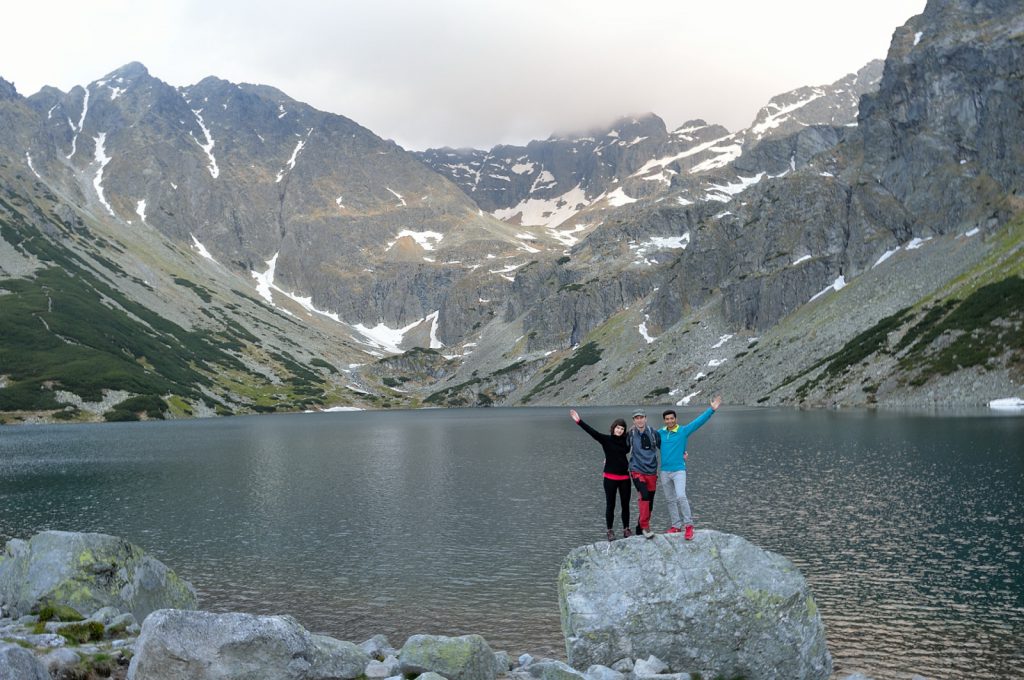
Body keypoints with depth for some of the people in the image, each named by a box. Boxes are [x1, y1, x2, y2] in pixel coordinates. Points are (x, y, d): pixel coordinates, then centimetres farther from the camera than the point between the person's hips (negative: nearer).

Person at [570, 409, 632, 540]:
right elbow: (591, 431, -17)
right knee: (610, 505, 5)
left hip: (625, 477, 3)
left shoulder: (626, 441, 3)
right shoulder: (606, 439, -6)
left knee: (625, 504, 9)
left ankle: (626, 529, 20)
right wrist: (579, 421, -26)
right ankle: (610, 531, 14)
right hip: (610, 477, -3)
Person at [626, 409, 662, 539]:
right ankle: (645, 527, -19)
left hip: (651, 472, 3)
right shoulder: (630, 434, -2)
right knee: (645, 495, -25)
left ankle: (641, 528, 26)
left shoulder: (653, 433, -1)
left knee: (649, 503, 10)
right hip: (637, 471, -3)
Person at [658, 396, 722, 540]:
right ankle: (676, 525, 16)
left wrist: (712, 409, -17)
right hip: (664, 471, 4)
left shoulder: (683, 431, -4)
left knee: (681, 497, -18)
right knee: (670, 500, 8)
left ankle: (688, 525, -10)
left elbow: (698, 421, -11)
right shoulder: (660, 433, 6)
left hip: (679, 470, -4)